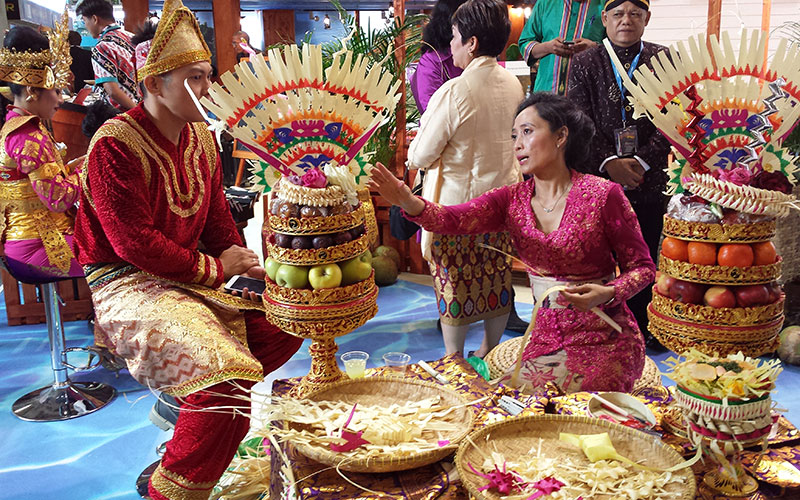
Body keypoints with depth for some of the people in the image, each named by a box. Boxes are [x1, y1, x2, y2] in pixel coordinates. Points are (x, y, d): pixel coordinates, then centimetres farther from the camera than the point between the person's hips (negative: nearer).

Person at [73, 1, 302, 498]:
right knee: (226, 371, -25)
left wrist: (246, 263, -4)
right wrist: (214, 268, -15)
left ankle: (193, 396, 9)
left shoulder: (202, 139, 9)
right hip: (126, 284, -8)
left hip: (187, 276, 8)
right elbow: (134, 242, -20)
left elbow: (217, 218, 14)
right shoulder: (115, 144, -16)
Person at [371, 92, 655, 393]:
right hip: (546, 337, 4)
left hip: (604, 341, -3)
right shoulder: (512, 199, 1)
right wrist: (408, 202, -35)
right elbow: (453, 219, -15)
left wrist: (607, 293, -23)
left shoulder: (602, 195, -11)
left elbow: (642, 267, -4)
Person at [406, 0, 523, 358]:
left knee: (454, 282, 8)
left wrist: (414, 150, 7)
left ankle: (454, 358, 20)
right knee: (498, 278, 16)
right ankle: (491, 350, 32)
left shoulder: (453, 92, -21)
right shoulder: (514, 85, 0)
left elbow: (420, 157, -15)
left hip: (456, 202, -6)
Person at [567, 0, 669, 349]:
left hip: (649, 181, 1)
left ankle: (640, 327, 26)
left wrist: (643, 161, -12)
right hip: (598, 179, 0)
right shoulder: (584, 64, 6)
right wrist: (609, 162, -14)